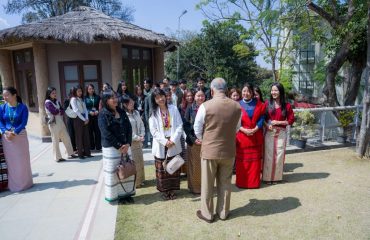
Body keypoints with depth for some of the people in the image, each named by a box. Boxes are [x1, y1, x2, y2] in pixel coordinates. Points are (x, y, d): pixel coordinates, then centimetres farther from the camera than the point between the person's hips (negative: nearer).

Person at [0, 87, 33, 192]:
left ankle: (24, 182, 20)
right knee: (10, 161, 8)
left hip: (20, 136, -2)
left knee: (22, 160, 5)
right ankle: (13, 184, 19)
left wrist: (14, 133, -20)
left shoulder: (23, 107, -5)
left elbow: (24, 122, -10)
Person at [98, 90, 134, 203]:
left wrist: (127, 144, -9)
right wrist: (119, 146, -14)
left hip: (125, 146, 6)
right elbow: (106, 133, -15)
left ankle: (126, 193, 24)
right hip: (111, 148, -5)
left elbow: (129, 128, 4)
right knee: (112, 172, 3)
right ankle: (113, 195, 18)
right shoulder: (103, 115, -9)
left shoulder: (122, 112, 8)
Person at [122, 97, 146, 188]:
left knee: (140, 161, 14)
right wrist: (137, 138, -14)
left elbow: (141, 125, 11)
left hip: (138, 141, 7)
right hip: (130, 142, -7)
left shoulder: (136, 113, 7)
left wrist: (142, 136, -4)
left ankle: (140, 180, 28)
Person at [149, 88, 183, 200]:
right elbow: (153, 130, -4)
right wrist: (165, 141, -13)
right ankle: (164, 190, 18)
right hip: (160, 146, 0)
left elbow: (180, 126, -2)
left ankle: (172, 189, 20)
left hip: (174, 144, 1)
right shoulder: (153, 112, 1)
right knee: (162, 169, 4)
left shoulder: (174, 109, 1)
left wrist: (173, 140, -12)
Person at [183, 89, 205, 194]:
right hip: (193, 141, -1)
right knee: (194, 165, 4)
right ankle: (194, 187, 18)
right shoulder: (190, 108, 0)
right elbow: (185, 125, -2)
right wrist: (193, 139, -11)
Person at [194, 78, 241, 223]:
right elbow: (236, 128, 7)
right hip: (229, 150, 3)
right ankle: (223, 212, 31)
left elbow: (197, 129, -4)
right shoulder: (237, 106, -5)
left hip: (209, 150, -3)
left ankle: (207, 214, 25)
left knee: (207, 184, 12)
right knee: (225, 183, 17)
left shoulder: (205, 106, -15)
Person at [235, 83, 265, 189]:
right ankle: (242, 182, 13)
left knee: (255, 160, 8)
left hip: (256, 136, 2)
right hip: (242, 136, -1)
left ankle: (254, 182, 20)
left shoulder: (258, 104, 4)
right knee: (242, 161, 2)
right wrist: (244, 130, -16)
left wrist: (255, 129, -14)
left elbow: (262, 118, 1)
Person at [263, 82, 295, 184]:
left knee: (279, 154, 4)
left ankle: (277, 177, 18)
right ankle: (267, 177, 11)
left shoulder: (286, 105, 1)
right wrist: (267, 124, -14)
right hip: (269, 132, 0)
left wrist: (278, 122, -10)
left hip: (281, 133, 0)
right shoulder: (267, 103, 2)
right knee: (269, 154, 1)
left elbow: (291, 120, 1)